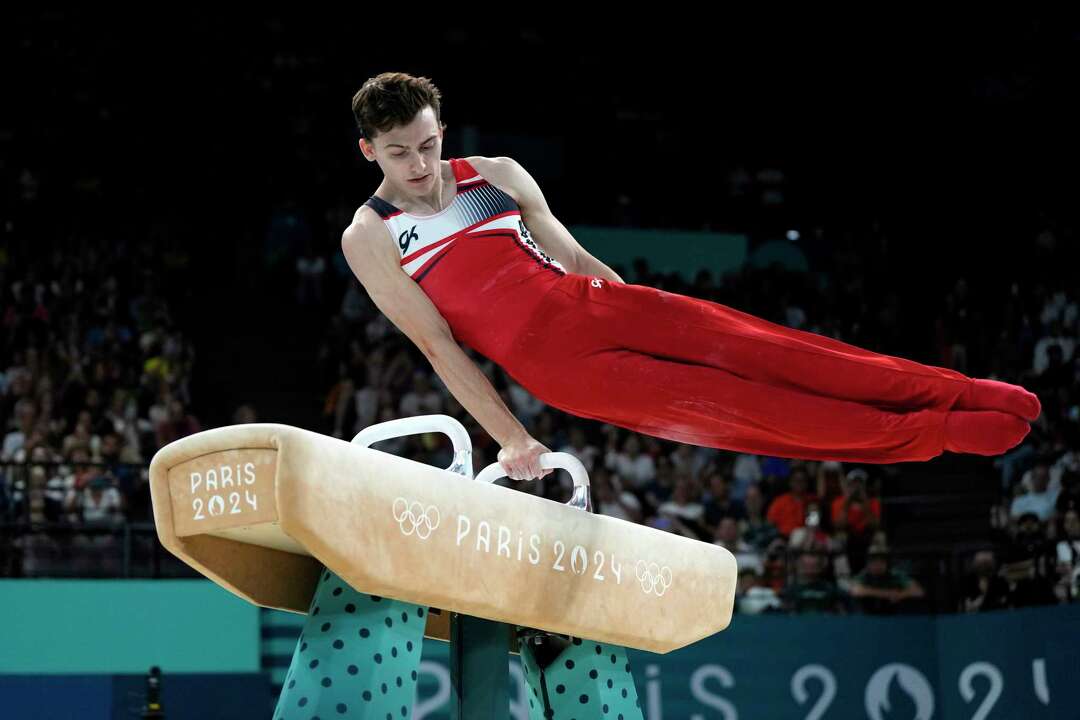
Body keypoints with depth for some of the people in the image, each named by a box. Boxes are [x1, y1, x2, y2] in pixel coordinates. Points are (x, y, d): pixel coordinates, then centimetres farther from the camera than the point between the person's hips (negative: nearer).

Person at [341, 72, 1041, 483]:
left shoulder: (495, 175, 12)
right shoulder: (370, 237, 0)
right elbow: (437, 345, -3)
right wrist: (511, 438, -6)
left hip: (591, 303, 4)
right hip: (553, 364, -4)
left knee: (755, 349, -11)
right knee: (724, 405, -14)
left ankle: (958, 393, -13)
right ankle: (926, 434, -14)